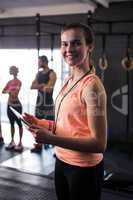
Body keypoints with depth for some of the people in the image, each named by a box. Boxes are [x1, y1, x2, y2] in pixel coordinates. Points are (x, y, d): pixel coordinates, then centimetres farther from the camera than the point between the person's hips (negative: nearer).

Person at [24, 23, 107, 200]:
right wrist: (41, 124, -3)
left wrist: (51, 139, -27)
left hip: (84, 168, -7)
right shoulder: (69, 81, 3)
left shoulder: (92, 85, -21)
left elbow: (99, 144, -23)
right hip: (62, 161, 8)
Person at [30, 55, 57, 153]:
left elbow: (48, 88, -20)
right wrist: (42, 85, -10)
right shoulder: (39, 73, 14)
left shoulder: (52, 73, -9)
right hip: (39, 102, 8)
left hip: (48, 103, -8)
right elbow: (32, 86, 6)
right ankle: (39, 145, 24)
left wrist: (38, 86, -3)